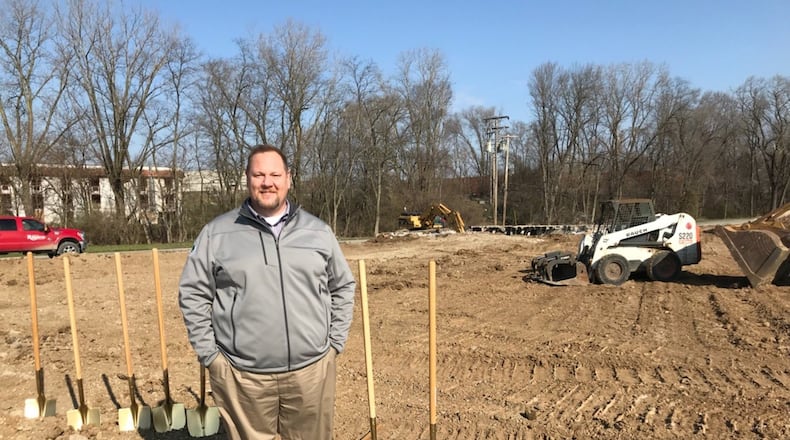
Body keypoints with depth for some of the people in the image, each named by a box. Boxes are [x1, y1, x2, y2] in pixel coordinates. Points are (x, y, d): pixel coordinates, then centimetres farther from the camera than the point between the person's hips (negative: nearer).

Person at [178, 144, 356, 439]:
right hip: (242, 374, -1)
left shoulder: (318, 231, 4)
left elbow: (343, 287, 11)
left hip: (311, 369, 2)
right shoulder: (216, 234, -1)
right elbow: (192, 294, 3)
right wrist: (209, 353, -2)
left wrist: (335, 341, 5)